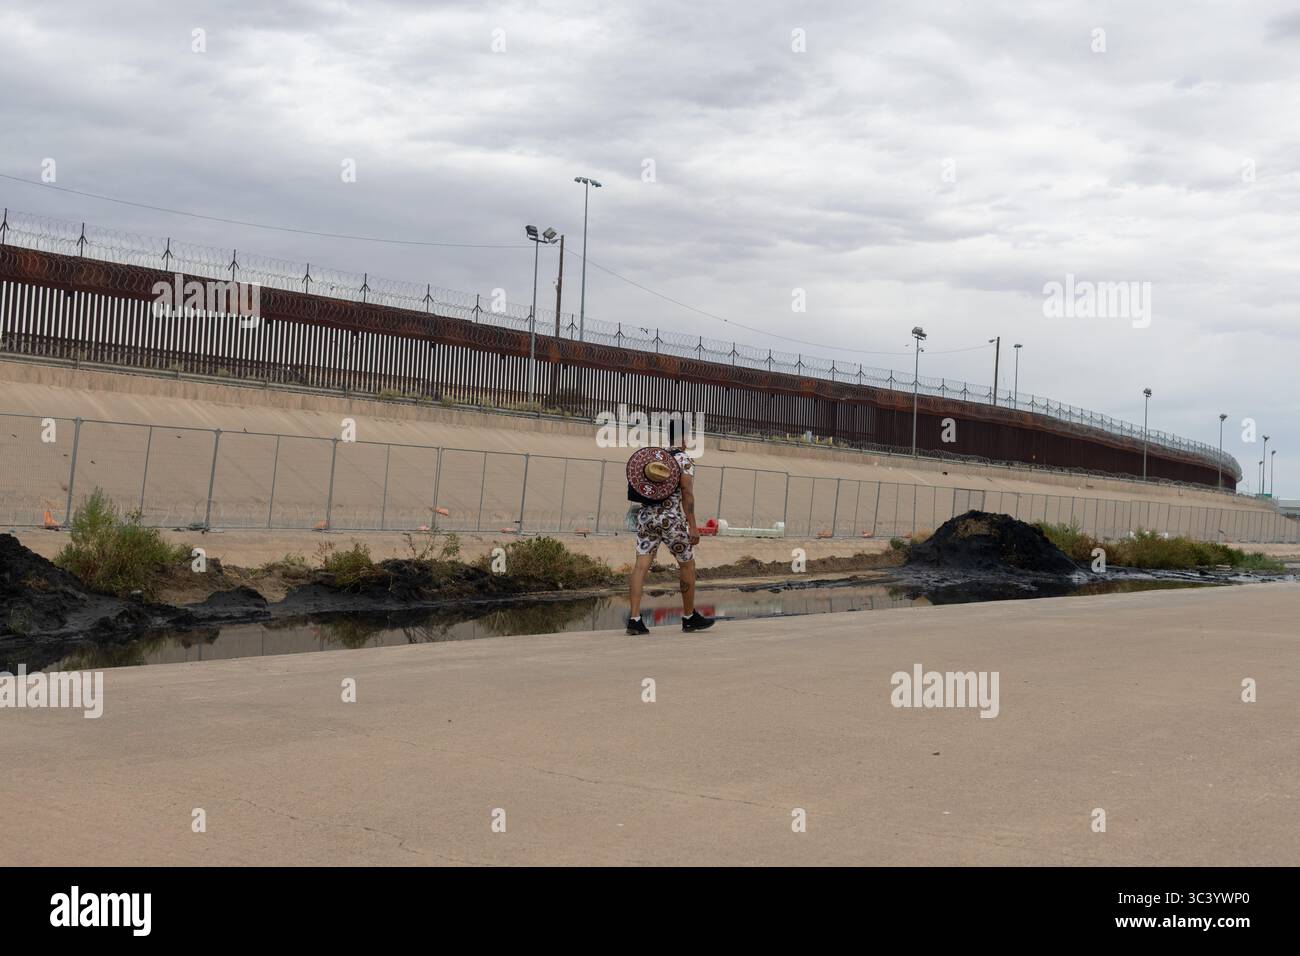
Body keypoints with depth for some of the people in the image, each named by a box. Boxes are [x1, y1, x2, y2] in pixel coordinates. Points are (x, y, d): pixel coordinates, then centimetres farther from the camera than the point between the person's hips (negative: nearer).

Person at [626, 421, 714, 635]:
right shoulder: (684, 460, -4)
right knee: (687, 564, 11)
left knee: (641, 565, -2)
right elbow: (687, 493, -13)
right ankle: (689, 617, 21)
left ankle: (634, 619, -12)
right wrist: (692, 526, -14)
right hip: (671, 517, -5)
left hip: (646, 514, 5)